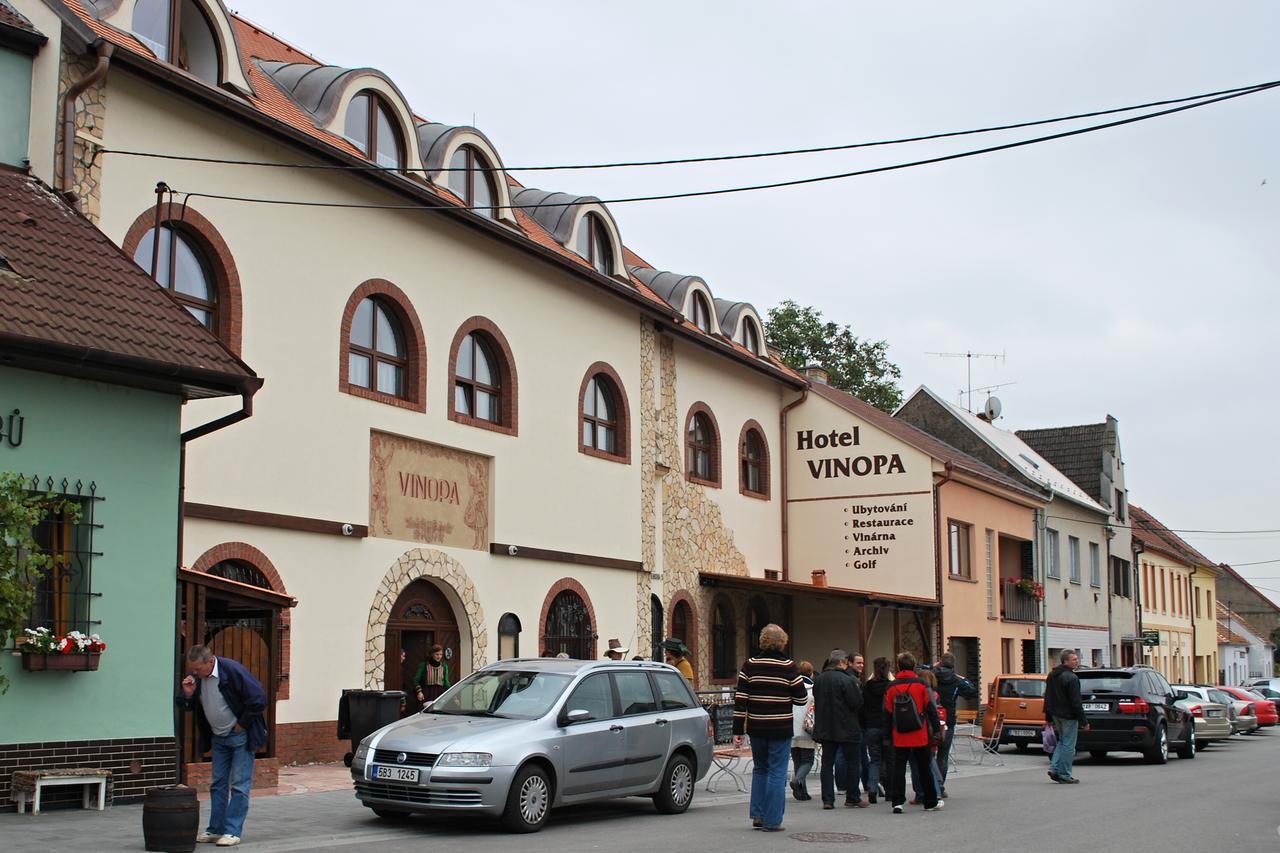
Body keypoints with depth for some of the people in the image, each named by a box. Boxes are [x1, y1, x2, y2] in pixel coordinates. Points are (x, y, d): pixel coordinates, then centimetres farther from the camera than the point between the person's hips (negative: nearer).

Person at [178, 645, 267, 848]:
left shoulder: (233, 671, -23)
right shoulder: (195, 676, -4)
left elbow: (259, 700, -22)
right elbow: (184, 706, 7)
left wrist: (242, 725, -14)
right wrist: (187, 694, -16)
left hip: (241, 736, -6)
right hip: (218, 738, 6)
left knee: (239, 785, -5)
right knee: (218, 784, 10)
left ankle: (233, 831, -2)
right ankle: (215, 830, 16)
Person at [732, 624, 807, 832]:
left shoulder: (750, 665, 1)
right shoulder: (788, 666, -6)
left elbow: (740, 700, -1)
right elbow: (801, 699, -2)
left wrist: (738, 730, 2)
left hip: (756, 728, 3)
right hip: (780, 729, -3)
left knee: (760, 770, 19)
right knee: (777, 772, 4)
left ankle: (758, 815, 17)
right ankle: (772, 821, 3)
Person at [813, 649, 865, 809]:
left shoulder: (819, 680, 6)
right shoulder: (847, 680, -16)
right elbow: (858, 703, -17)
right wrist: (858, 691, 2)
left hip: (825, 728, 6)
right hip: (847, 729, -6)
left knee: (827, 763, 7)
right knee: (852, 763, 8)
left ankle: (827, 799, 3)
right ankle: (852, 797, 13)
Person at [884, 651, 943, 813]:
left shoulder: (891, 687, 0)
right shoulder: (921, 685, -5)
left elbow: (887, 714, 3)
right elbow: (931, 709, -4)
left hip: (899, 737, 1)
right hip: (920, 736, -1)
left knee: (899, 768, 3)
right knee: (924, 768, 9)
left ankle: (897, 802, -6)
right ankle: (931, 802, 18)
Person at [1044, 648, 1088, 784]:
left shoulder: (1052, 675, 9)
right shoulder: (1071, 678, -18)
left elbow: (1047, 698, 15)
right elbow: (1076, 702, -20)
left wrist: (1048, 717, 20)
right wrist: (1084, 721, -15)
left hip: (1056, 715, 8)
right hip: (1068, 716, -8)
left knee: (1062, 742, 20)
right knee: (1068, 745, 0)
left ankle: (1054, 768, 11)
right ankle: (1064, 775, 4)